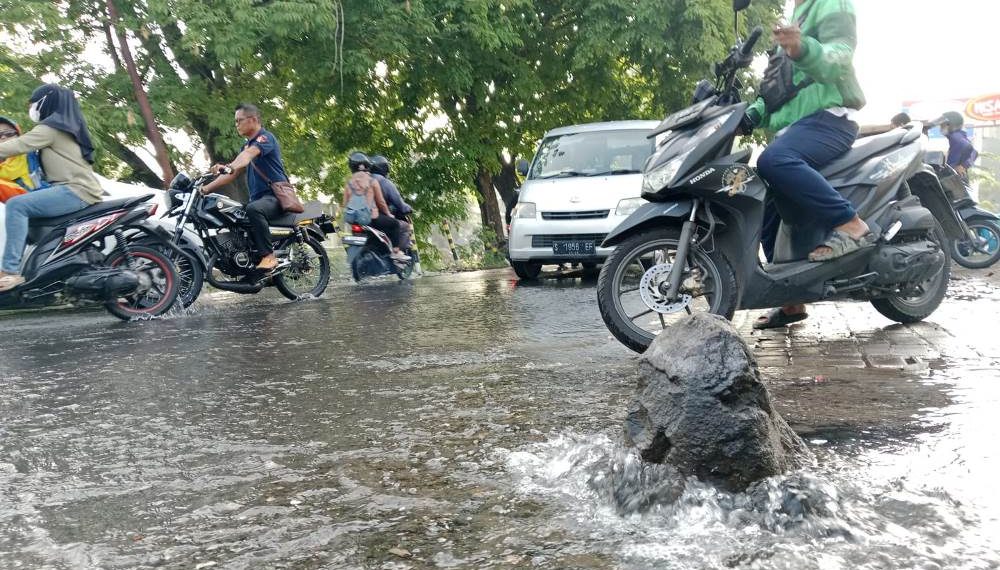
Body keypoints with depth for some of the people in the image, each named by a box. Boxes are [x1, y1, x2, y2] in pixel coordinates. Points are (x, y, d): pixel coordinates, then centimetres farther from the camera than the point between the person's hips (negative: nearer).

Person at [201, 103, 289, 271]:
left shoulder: (265, 137, -7)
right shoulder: (247, 144, 21)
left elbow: (249, 154, -30)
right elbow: (232, 174, 20)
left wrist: (229, 167, -49)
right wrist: (208, 187, 9)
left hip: (276, 195, -10)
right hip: (258, 197, 10)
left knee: (253, 209, -37)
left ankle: (269, 256, -33)